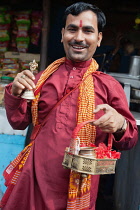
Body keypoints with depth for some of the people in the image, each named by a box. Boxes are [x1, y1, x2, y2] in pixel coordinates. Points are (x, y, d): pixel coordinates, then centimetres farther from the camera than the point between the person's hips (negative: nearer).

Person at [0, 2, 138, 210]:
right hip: (33, 179, 3)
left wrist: (120, 125, -23)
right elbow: (19, 122, 9)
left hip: (77, 187, -2)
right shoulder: (44, 77, 4)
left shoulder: (109, 86, -4)